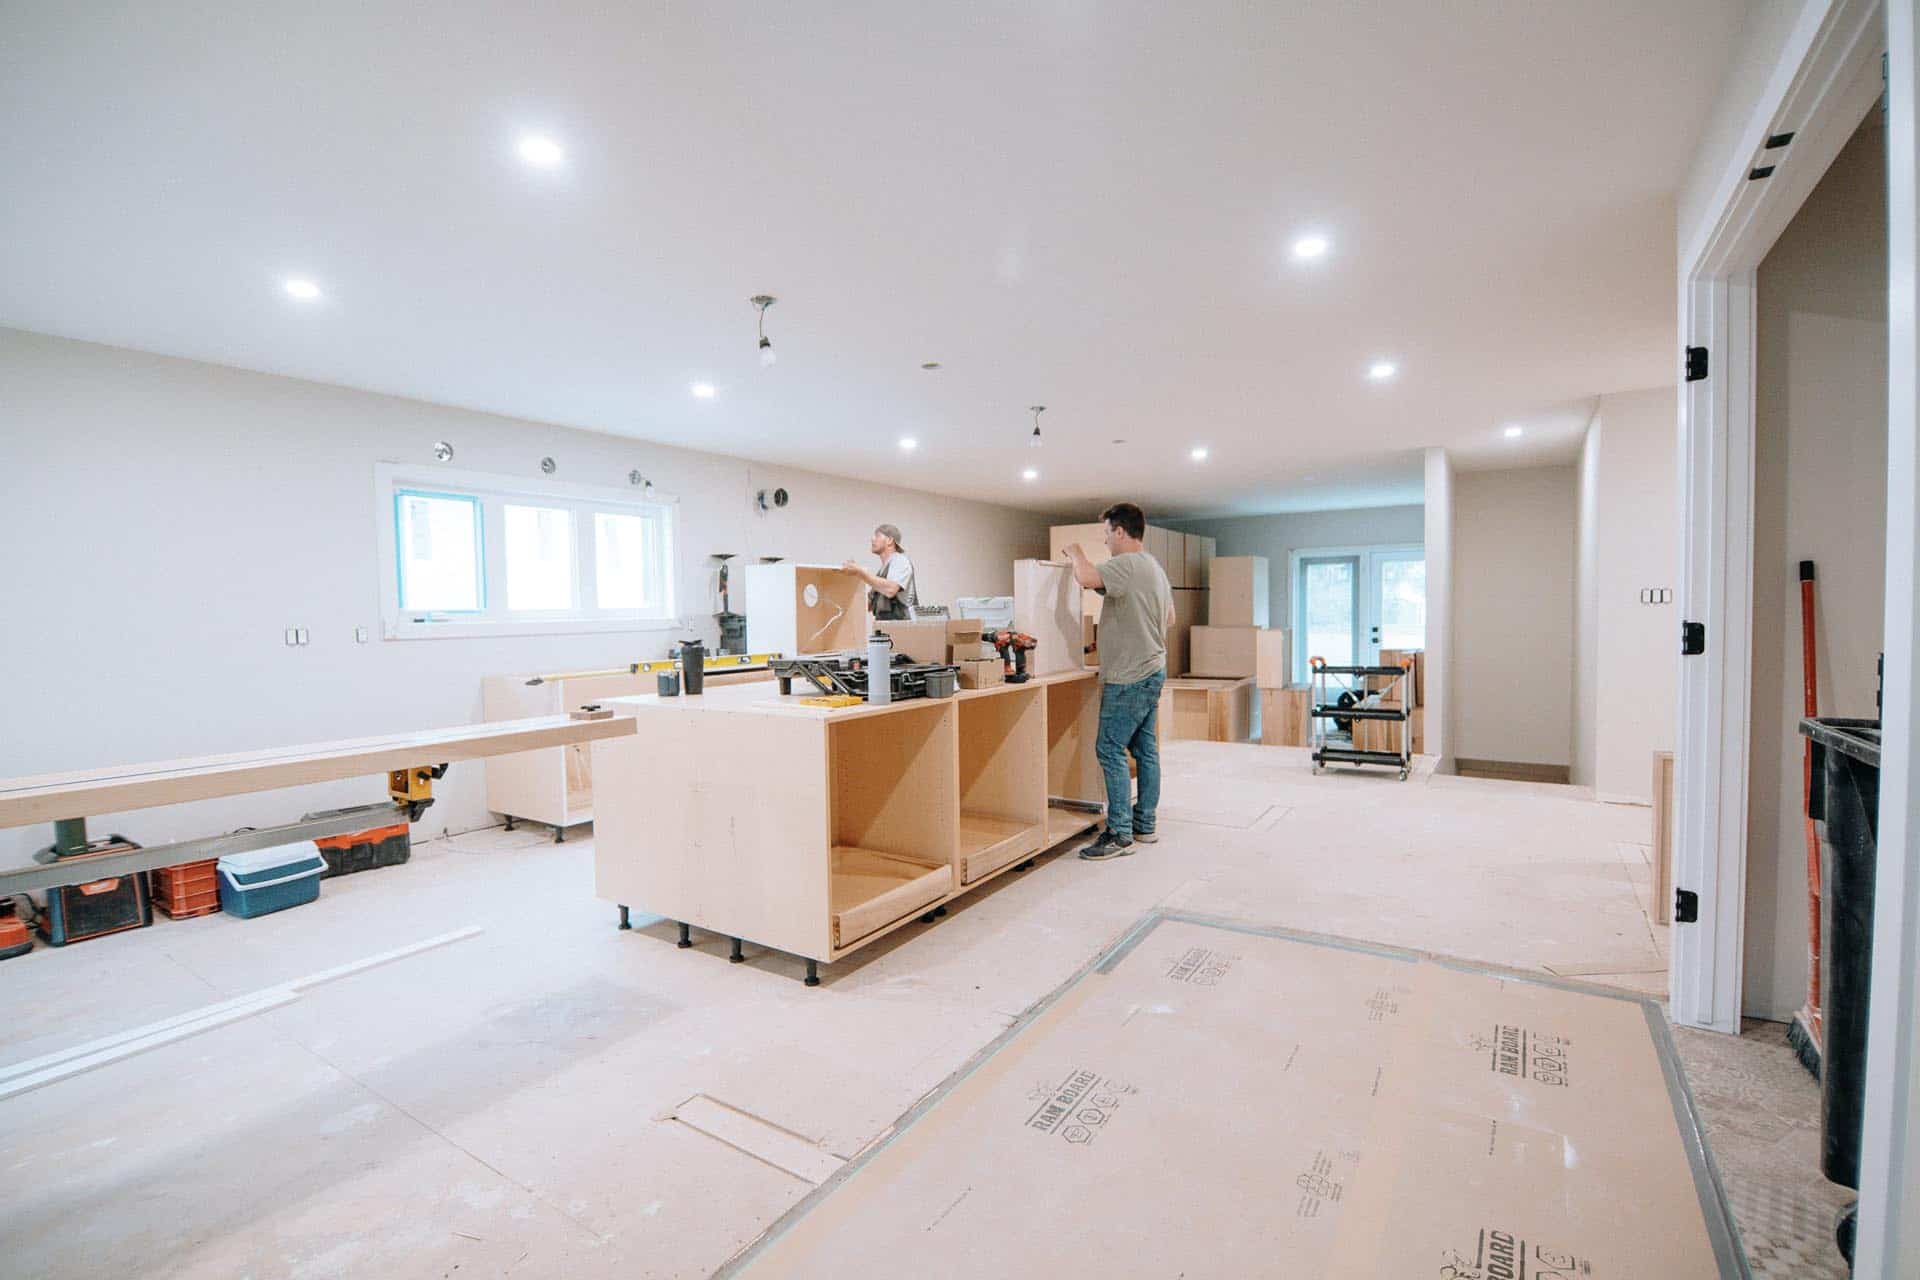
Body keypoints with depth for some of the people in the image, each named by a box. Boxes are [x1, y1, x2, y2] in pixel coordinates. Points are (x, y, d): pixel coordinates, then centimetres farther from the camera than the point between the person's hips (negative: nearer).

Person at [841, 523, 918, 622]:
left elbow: (890, 590, -25)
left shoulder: (900, 561, -5)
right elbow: (869, 605, 20)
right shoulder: (883, 568, 21)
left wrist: (860, 573, -21)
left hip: (900, 626, -8)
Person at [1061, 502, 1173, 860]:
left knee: (1111, 751, -7)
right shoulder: (1156, 569, 16)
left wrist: (1076, 554, -13)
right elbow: (1170, 619, 24)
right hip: (1152, 671, 10)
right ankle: (1144, 825, 22)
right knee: (1145, 750, 13)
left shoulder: (1127, 565, -17)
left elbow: (1087, 578, -33)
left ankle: (1119, 835, -4)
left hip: (1129, 677, -10)